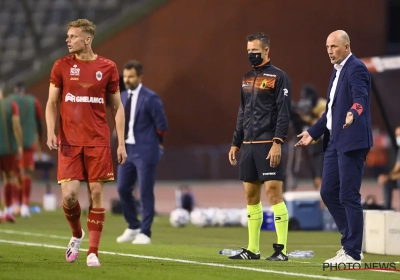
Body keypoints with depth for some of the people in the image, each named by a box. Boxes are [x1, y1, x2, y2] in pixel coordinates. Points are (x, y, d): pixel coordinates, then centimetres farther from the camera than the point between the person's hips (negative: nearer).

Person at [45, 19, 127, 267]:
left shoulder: (107, 67, 2)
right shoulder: (62, 66, 4)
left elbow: (117, 107, 8)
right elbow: (52, 102, 8)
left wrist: (121, 143, 2)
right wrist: (51, 131, -8)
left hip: (98, 141, 0)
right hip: (69, 141, 0)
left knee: (96, 193, -3)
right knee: (69, 195, -8)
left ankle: (93, 252, 4)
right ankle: (77, 235, 22)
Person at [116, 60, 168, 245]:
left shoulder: (150, 98, -13)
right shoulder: (122, 97, 9)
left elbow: (161, 124, -9)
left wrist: (156, 143, 3)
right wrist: (122, 142, 12)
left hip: (145, 152, -7)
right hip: (127, 150, 7)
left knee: (145, 193, -3)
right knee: (123, 189, 8)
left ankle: (144, 233, 4)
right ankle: (133, 227, 23)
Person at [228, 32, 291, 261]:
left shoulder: (278, 77, -5)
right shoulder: (247, 78, 17)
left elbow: (284, 113, -11)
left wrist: (278, 143, -19)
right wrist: (235, 144, 18)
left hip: (268, 145, -7)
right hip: (248, 145, 8)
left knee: (273, 191, -10)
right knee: (251, 194, 8)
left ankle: (282, 249, -9)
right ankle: (252, 249, 13)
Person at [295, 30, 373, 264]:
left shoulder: (356, 69, -11)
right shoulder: (338, 70, 18)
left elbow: (360, 98, -29)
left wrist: (353, 113, -49)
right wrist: (313, 132, 26)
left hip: (352, 141, -10)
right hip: (335, 140, 10)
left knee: (349, 196, -7)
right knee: (329, 192, 10)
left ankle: (353, 253, -1)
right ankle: (350, 242, 20)